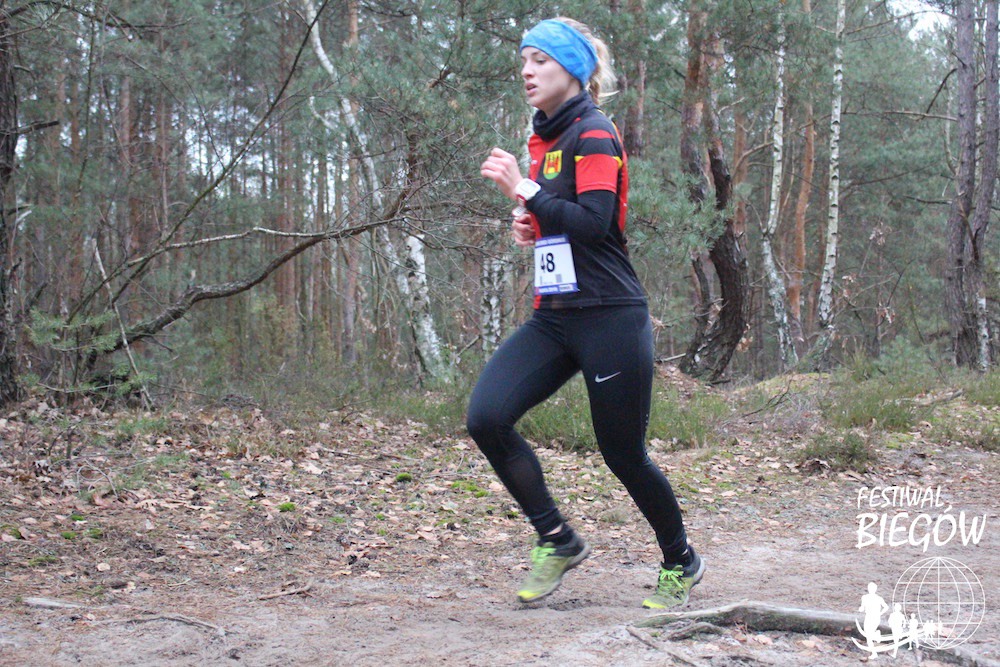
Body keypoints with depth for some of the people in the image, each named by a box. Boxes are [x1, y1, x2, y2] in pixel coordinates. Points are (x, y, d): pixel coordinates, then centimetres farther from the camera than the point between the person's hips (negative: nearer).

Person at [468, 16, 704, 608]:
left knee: (624, 453, 2)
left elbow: (594, 222, -21)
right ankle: (558, 541, 3)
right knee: (487, 417, -12)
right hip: (555, 319, 8)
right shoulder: (545, 139, 16)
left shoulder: (593, 134, -9)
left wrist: (523, 189, -18)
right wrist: (530, 228, 8)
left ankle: (682, 564, 27)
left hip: (610, 317, -8)